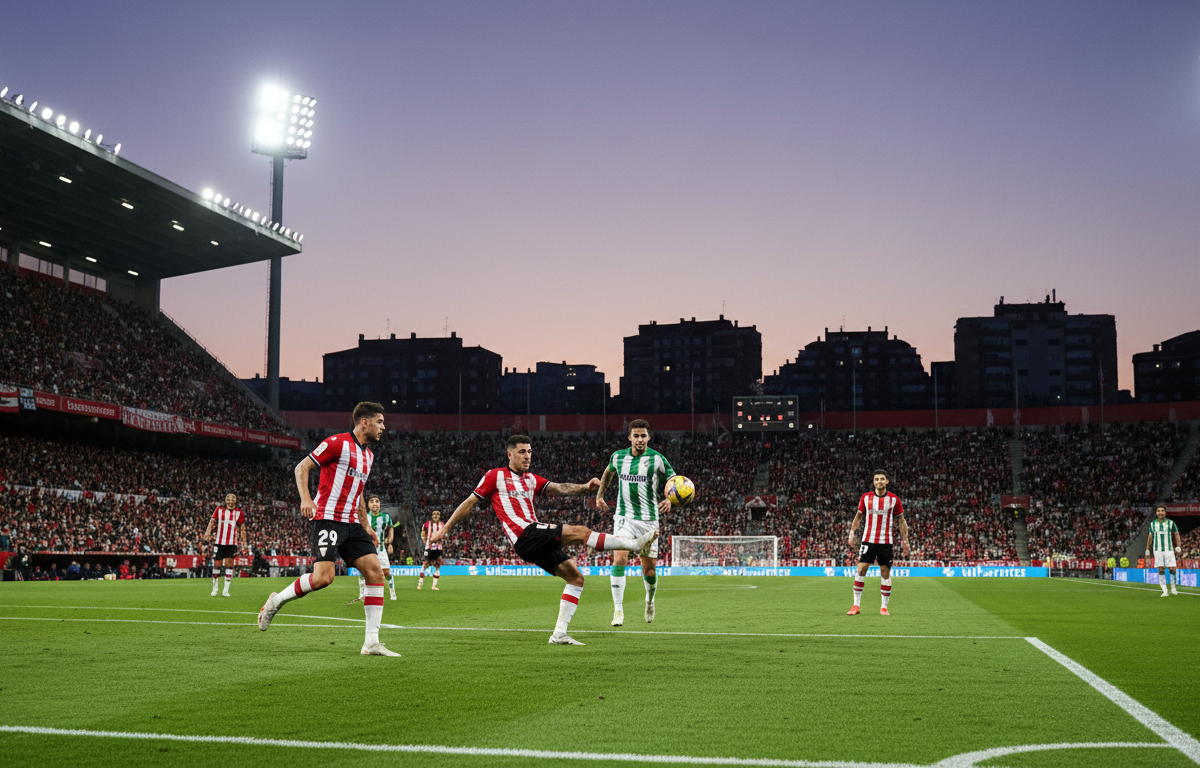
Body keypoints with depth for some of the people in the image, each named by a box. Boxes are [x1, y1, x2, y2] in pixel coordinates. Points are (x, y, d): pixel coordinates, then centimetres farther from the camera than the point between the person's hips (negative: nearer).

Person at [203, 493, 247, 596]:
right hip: (219, 542, 1)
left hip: (232, 543, -1)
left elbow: (242, 528, 11)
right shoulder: (219, 510, 9)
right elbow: (212, 522, 8)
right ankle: (215, 588, 18)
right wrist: (207, 533, -7)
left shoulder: (239, 513, 7)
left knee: (229, 564, -8)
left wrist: (244, 542, 8)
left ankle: (226, 590, -3)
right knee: (217, 564, 2)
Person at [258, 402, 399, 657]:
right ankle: (277, 600, 7)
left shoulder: (368, 455, 19)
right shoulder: (338, 443, -7)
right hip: (327, 520, -8)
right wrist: (305, 498, -21)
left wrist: (366, 526, 23)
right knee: (324, 576, -21)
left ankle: (371, 643, -4)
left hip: (351, 524, 8)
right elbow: (302, 467, -6)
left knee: (376, 572, -5)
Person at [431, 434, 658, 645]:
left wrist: (585, 487, -9)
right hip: (524, 535, -8)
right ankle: (634, 543, -14)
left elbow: (558, 488, 9)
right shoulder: (496, 476, 6)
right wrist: (445, 529, 10)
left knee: (576, 578, 2)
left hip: (538, 541, 8)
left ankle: (559, 634, 1)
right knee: (580, 531, -19)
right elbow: (470, 502, 9)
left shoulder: (531, 479, 23)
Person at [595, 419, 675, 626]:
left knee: (648, 569, 3)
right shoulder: (618, 457, 3)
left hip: (649, 519, -1)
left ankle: (650, 600, 36)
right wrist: (599, 495, 23)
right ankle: (618, 609, -15)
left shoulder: (657, 459, -6)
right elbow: (609, 472, 26)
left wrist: (669, 500, -20)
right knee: (619, 558, -19)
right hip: (624, 517, 1)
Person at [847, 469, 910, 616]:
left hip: (886, 542, 0)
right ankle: (856, 605, 1)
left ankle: (884, 607, 12)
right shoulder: (866, 497, 4)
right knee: (861, 570, -7)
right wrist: (852, 532, 4)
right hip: (868, 539, 0)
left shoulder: (894, 499, 1)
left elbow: (901, 520, 8)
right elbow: (859, 516, 14)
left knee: (885, 573, 2)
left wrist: (905, 540, 3)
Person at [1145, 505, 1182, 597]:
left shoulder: (1170, 523, 3)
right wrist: (1147, 550, 12)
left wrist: (1178, 546, -3)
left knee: (1172, 569, -6)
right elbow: (1150, 537, 14)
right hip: (1157, 550, 1)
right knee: (1161, 570, -3)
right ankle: (1164, 591, -1)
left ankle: (1173, 587, 16)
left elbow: (1176, 534, 8)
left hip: (1169, 550, -1)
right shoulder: (1152, 524, 8)